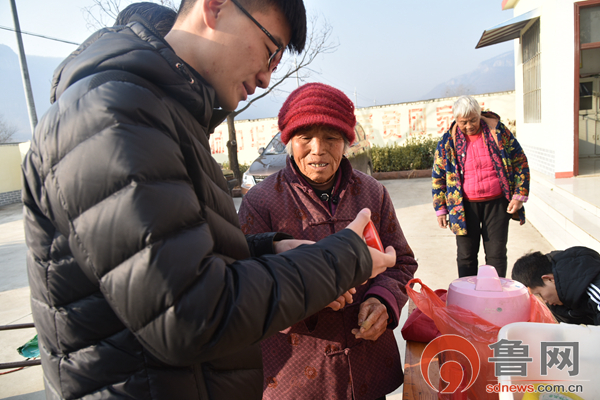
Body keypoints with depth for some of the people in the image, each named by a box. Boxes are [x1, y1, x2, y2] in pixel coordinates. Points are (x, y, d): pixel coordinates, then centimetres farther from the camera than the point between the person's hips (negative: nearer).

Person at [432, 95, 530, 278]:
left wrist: (520, 195, -3)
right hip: (465, 207, 0)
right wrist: (440, 208, 3)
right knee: (466, 255, 7)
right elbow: (438, 176, 5)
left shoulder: (498, 131, -2)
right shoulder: (448, 141, -1)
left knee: (497, 254, 6)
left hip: (496, 203, 0)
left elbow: (520, 162, 5)